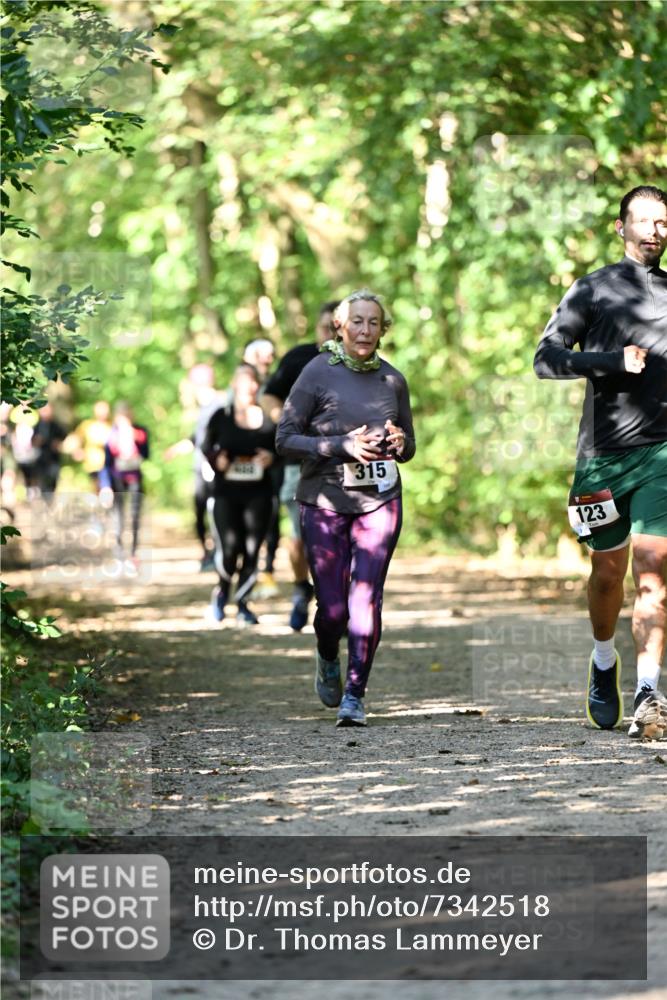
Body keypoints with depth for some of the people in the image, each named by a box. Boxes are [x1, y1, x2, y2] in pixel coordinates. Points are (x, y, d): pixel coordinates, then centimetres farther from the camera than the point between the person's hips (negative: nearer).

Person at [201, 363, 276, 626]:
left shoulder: (268, 418, 3)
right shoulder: (221, 416, 2)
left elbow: (280, 447, 13)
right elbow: (206, 445, 13)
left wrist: (271, 457, -8)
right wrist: (216, 459, -7)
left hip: (258, 493, 1)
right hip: (226, 493, -1)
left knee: (252, 549, -3)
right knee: (229, 547, -11)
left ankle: (242, 603, 12)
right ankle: (222, 591, 19)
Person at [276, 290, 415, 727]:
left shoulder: (393, 380, 9)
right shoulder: (317, 374, -3)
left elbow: (409, 446, 20)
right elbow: (285, 439, -5)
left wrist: (399, 442, -5)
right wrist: (342, 446, -16)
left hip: (379, 501, 2)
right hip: (325, 501, -2)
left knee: (366, 600, -11)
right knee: (333, 607, -1)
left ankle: (355, 695, -2)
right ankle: (328, 659, 33)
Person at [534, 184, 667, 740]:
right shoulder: (594, 289, 6)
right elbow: (547, 356, -3)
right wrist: (613, 360, -15)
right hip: (603, 450, 0)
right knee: (609, 570, 9)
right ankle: (604, 662, 36)